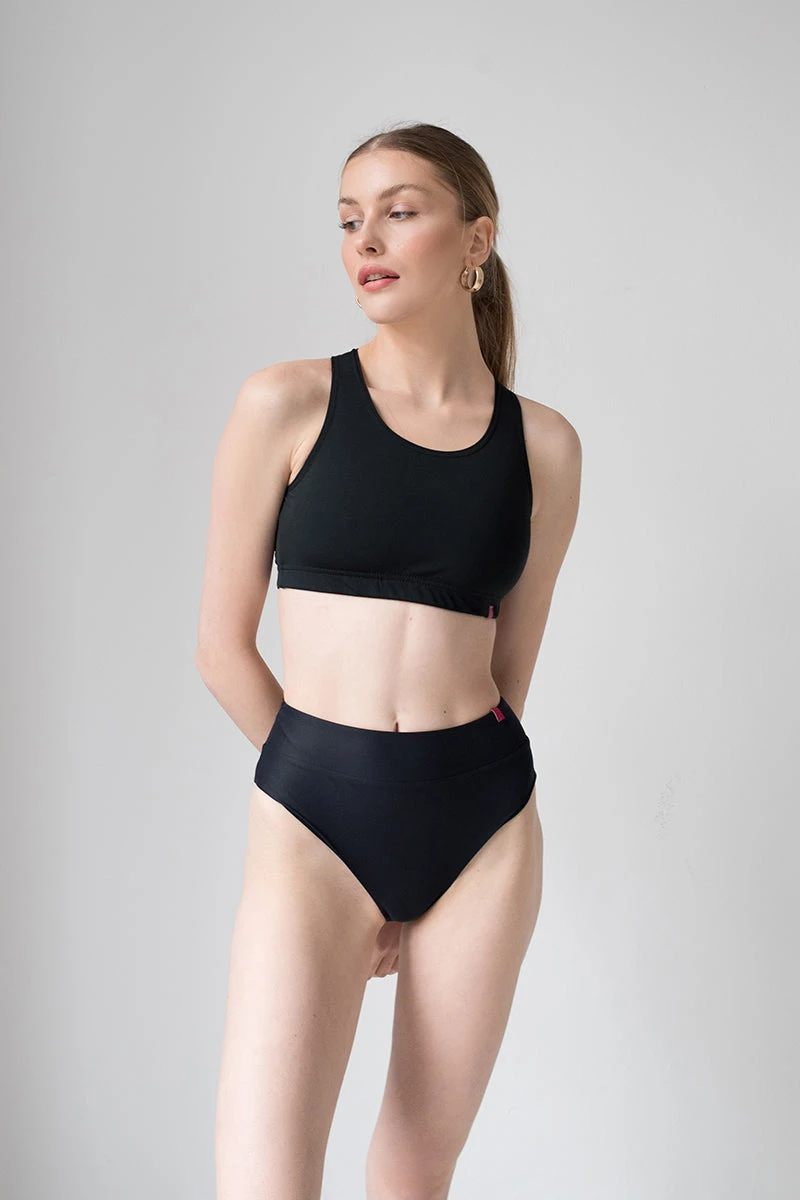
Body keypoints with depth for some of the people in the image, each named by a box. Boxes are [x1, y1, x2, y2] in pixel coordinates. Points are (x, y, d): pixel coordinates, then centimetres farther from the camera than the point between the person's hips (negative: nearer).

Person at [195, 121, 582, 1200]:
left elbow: (509, 668, 11)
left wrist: (440, 791, 8)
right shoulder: (287, 404, -3)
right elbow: (223, 645, 1)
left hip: (483, 825, 2)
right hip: (315, 820, -2)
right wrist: (343, 787, 7)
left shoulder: (544, 444, 3)